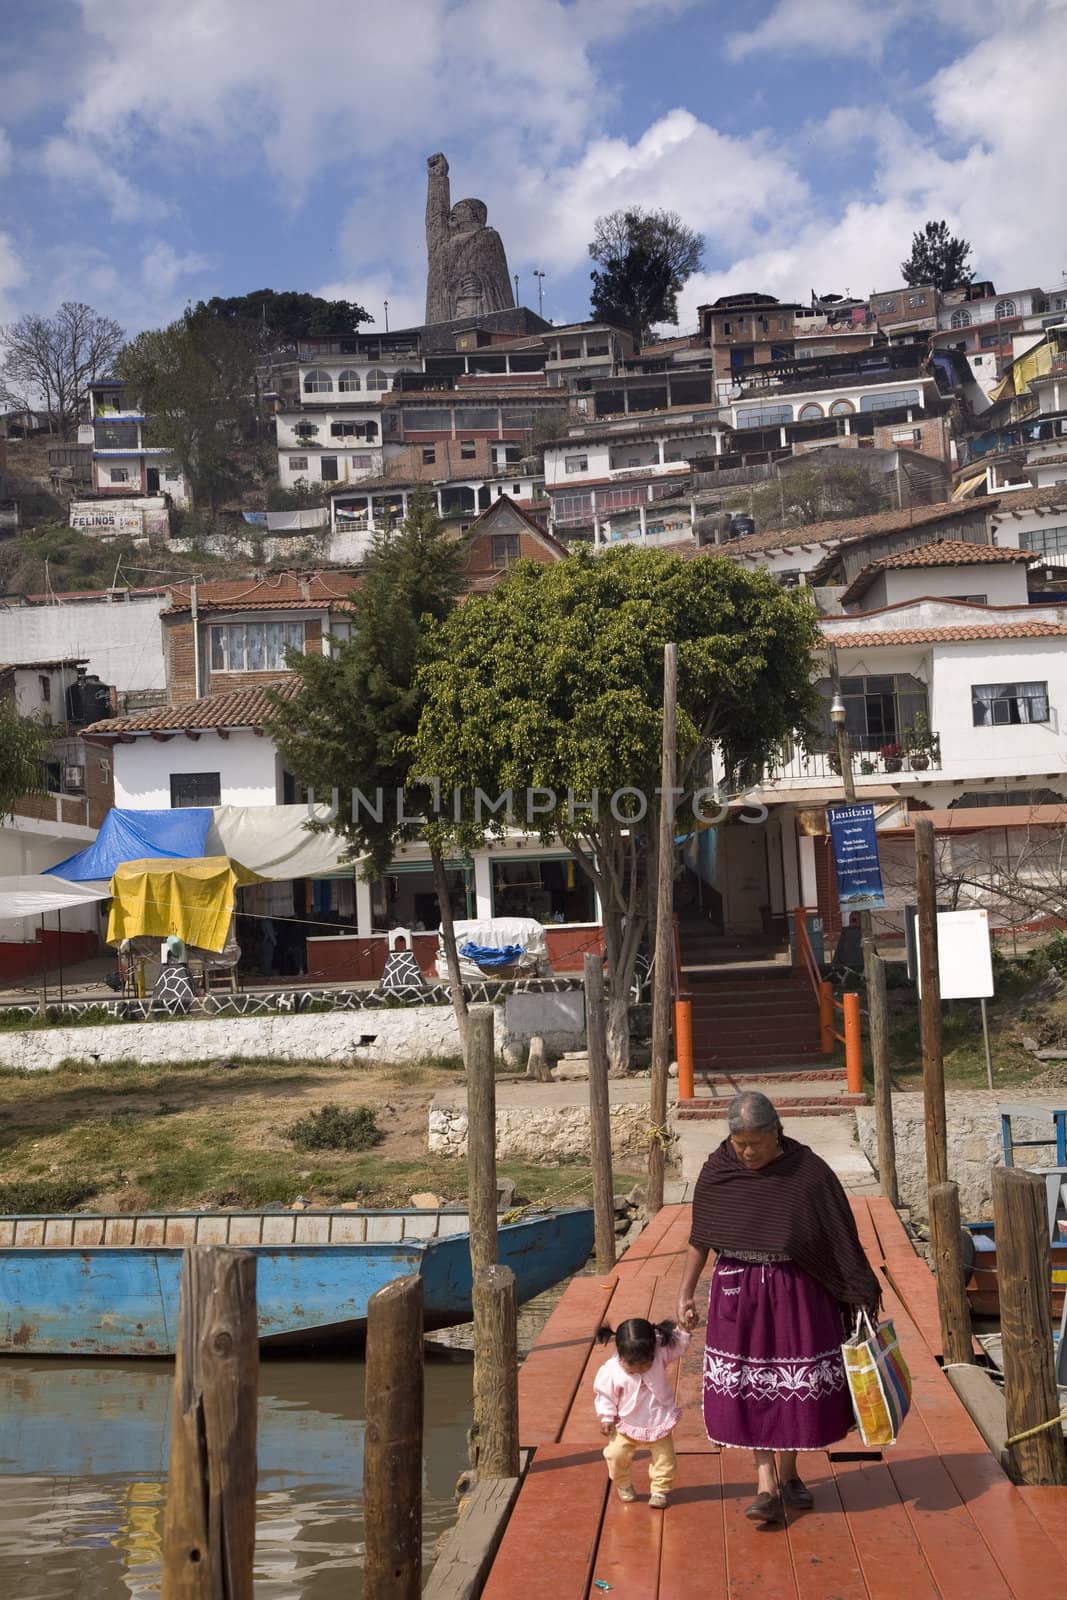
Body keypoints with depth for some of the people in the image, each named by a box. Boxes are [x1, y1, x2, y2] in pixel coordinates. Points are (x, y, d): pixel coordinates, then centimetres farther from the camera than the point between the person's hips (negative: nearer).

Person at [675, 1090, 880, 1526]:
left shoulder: (808, 1171, -12)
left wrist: (860, 1296, -3)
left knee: (798, 1386, 7)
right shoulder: (717, 1171, -5)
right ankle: (766, 1485, 6)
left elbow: (840, 1238, -4)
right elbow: (700, 1238, 6)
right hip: (739, 1293, 1)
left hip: (797, 1293, -1)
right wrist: (685, 1293, 7)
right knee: (747, 1389, -2)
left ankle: (788, 1473, 27)